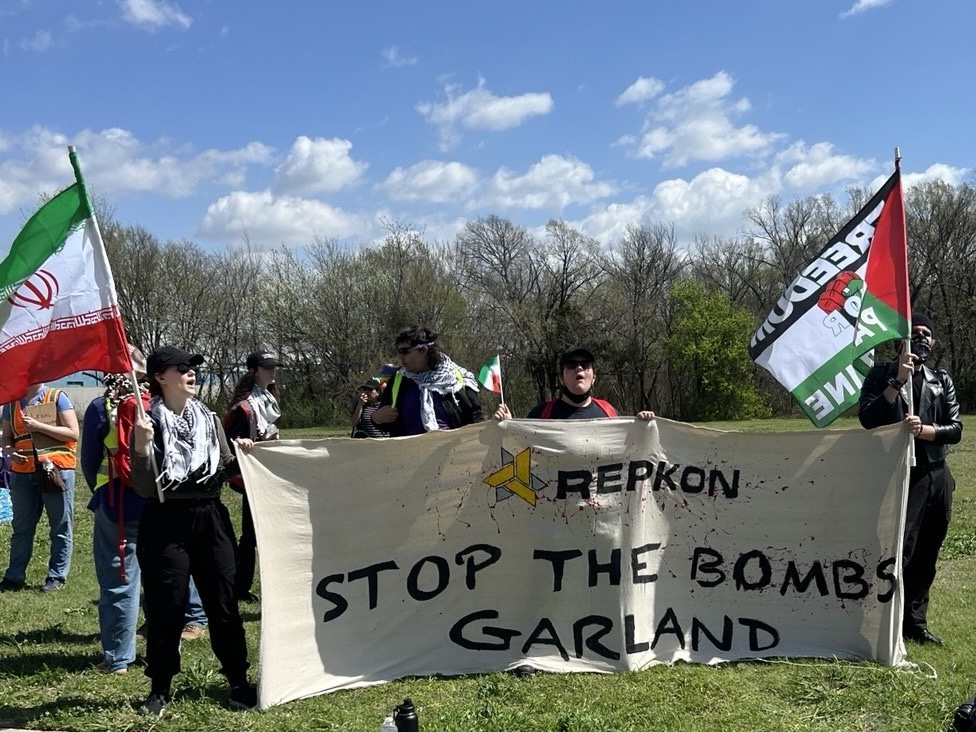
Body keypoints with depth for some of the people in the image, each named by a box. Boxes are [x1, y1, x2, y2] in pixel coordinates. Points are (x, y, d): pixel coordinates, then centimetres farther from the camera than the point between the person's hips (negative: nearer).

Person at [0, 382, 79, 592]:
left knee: (60, 526, 3)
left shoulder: (57, 397, -2)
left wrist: (39, 426, -14)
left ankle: (57, 575, 12)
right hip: (22, 474, 4)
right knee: (21, 527, 9)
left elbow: (73, 433, -8)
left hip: (56, 470, -4)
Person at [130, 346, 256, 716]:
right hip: (166, 524, -3)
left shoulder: (208, 418, 8)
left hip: (211, 518, 4)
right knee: (166, 606, 2)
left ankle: (238, 681, 18)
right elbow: (145, 488, -11)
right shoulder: (149, 423, -5)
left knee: (223, 602, 7)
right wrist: (141, 446, -24)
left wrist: (239, 454, -4)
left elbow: (225, 470, 14)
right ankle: (160, 688, 19)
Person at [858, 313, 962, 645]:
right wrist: (898, 381, -15)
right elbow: (868, 419, -12)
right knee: (898, 550, -12)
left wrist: (923, 429, -15)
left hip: (937, 476, 5)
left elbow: (955, 429, 4)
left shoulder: (942, 380, 13)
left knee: (926, 555, 9)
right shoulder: (881, 375, 2)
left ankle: (915, 621, 19)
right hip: (900, 474, -5)